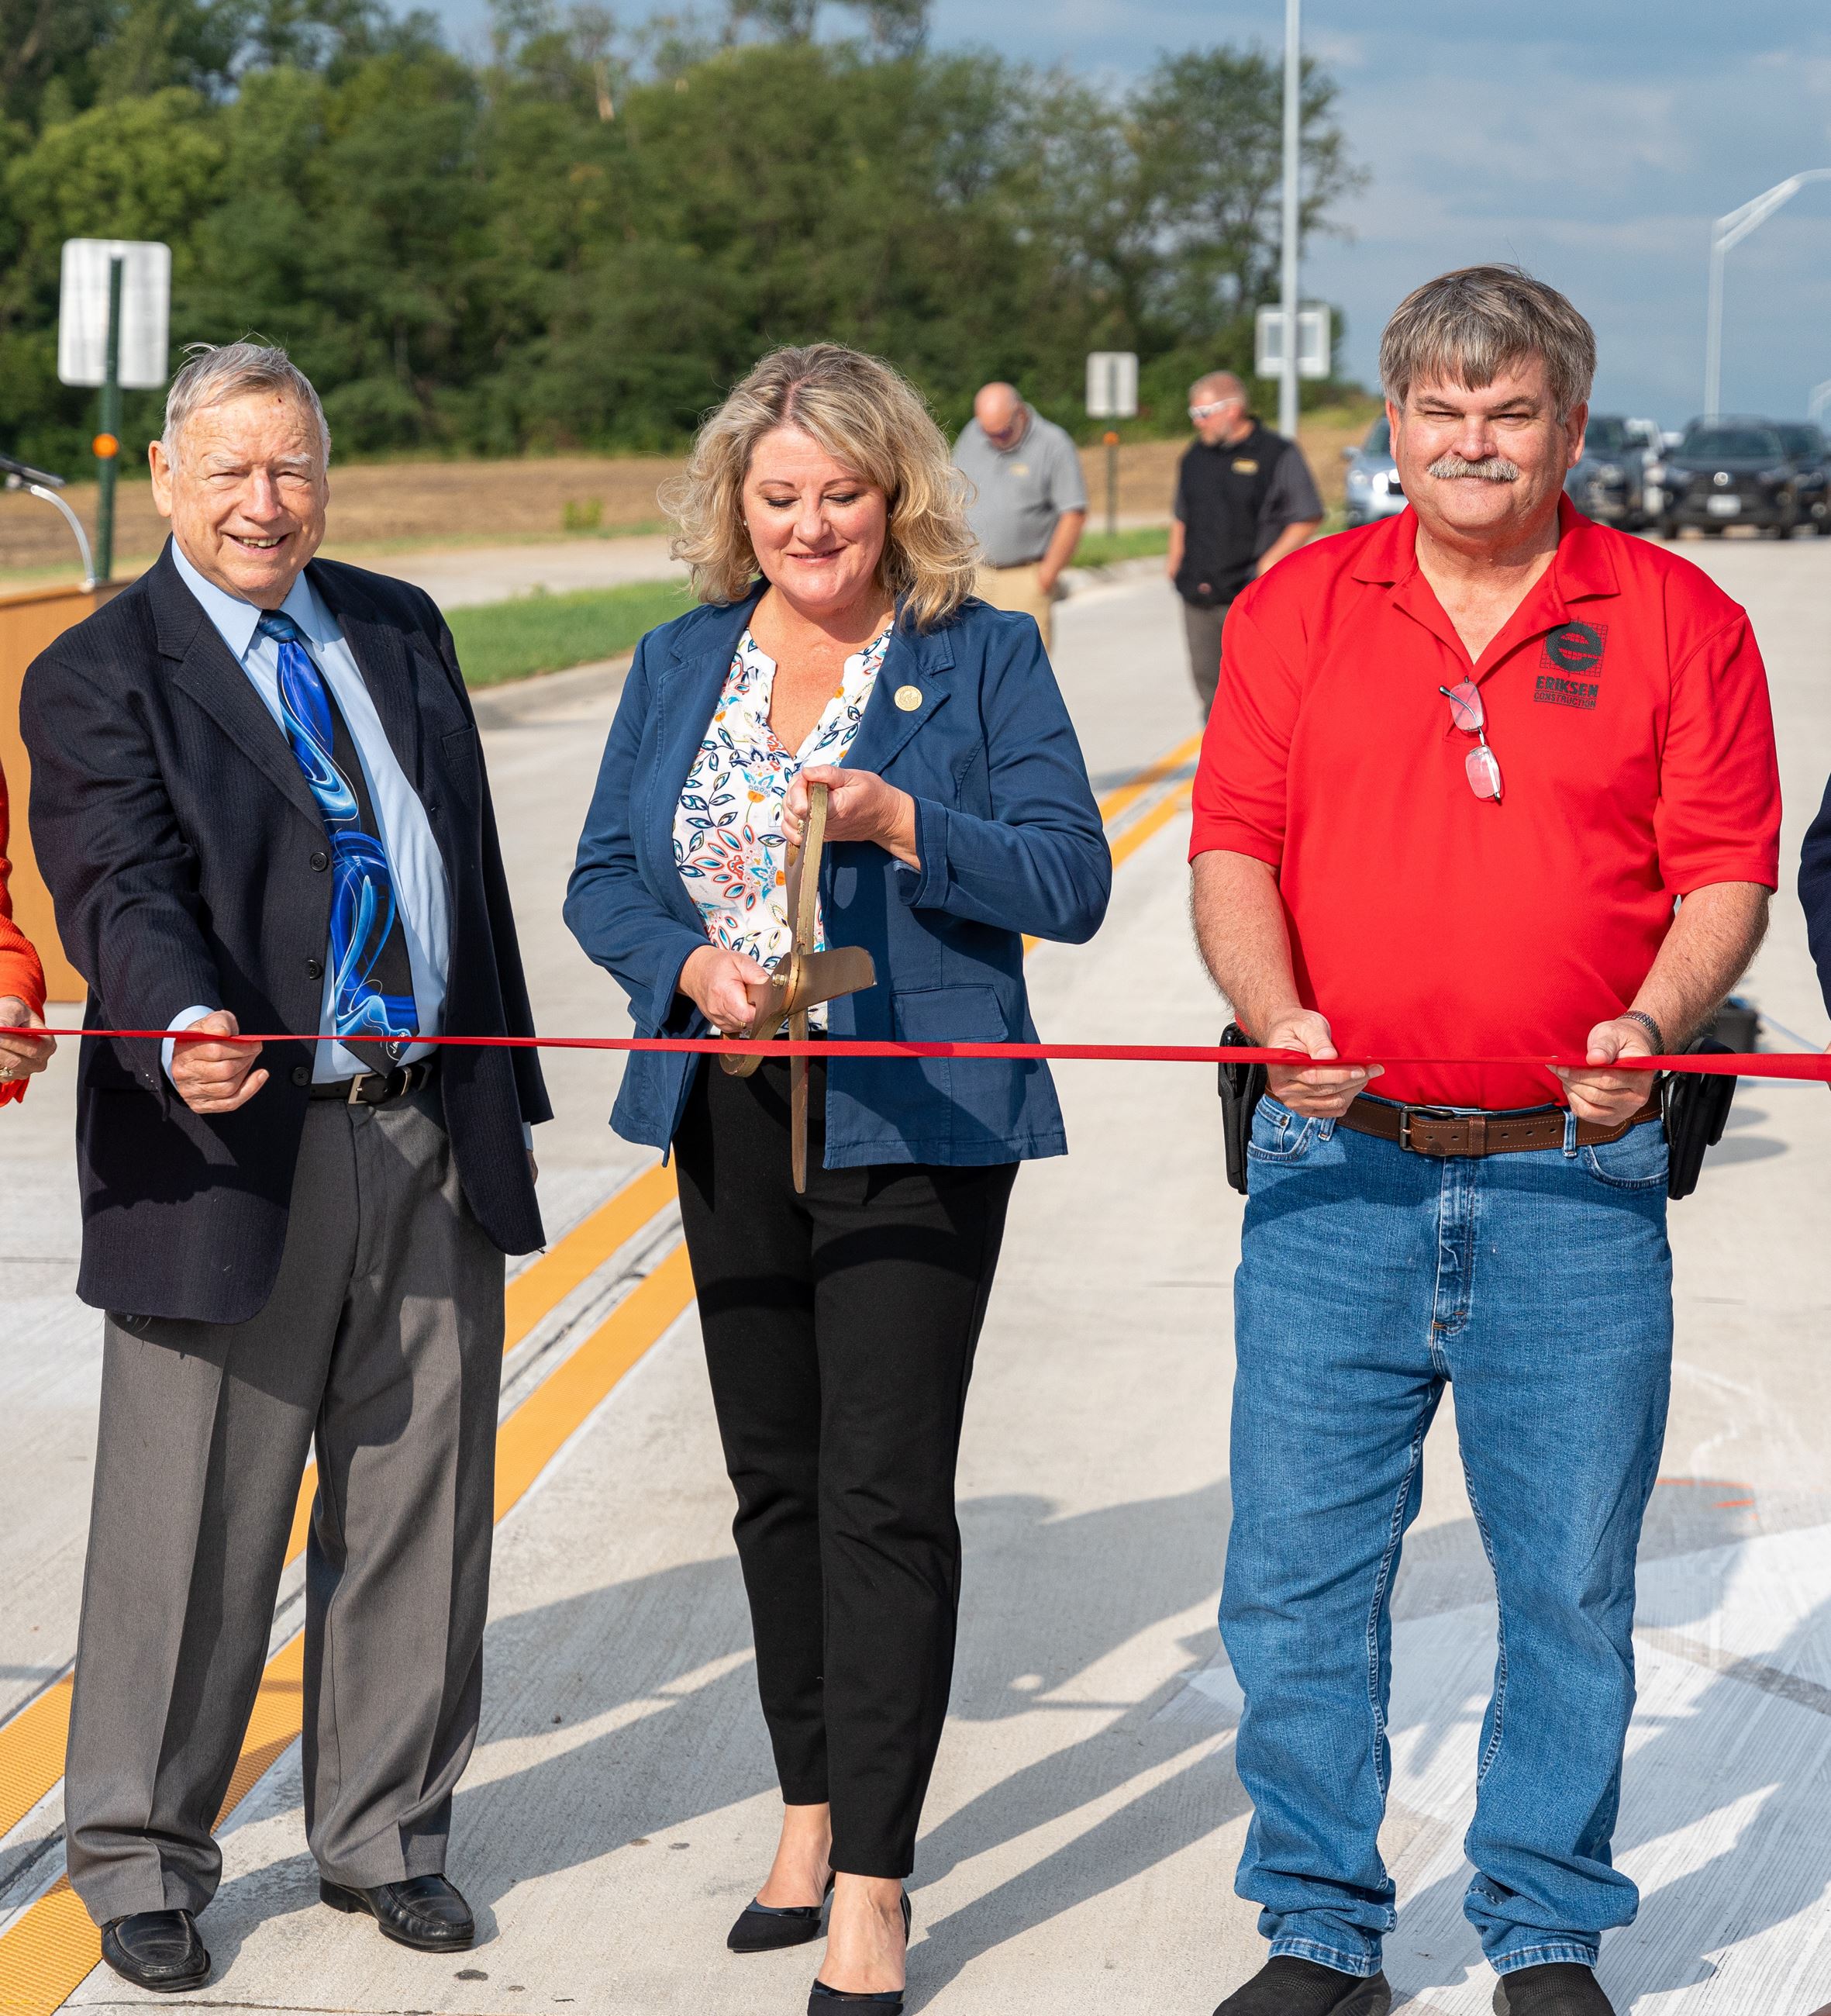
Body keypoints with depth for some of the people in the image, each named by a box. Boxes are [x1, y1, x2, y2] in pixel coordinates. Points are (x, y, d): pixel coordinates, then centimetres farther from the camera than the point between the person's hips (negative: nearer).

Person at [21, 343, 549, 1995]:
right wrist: (184, 1033, -38)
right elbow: (123, 892, -18)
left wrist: (502, 1085, 15)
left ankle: (386, 1835, 27)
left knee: (418, 1511, 12)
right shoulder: (100, 676, -4)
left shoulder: (401, 631, 14)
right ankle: (141, 1860, 16)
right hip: (236, 1152, -5)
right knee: (194, 1529, 1)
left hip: (435, 1135, 5)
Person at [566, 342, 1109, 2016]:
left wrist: (902, 823, -22)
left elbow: (1070, 881, -7)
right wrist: (688, 964, -11)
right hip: (731, 1119, 5)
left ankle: (872, 1881, -3)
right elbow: (605, 876, 10)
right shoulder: (683, 663, 10)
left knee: (886, 1490, -8)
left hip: (913, 1122, -5)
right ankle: (815, 1804, 28)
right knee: (776, 1478, 13)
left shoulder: (981, 657, -2)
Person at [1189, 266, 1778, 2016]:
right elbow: (1233, 848, 5)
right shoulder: (1295, 608, 8)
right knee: (1298, 1569, 4)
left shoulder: (1675, 619, 4)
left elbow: (1726, 871, 2)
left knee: (1571, 1579, 5)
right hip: (1338, 1168, 1)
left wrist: (1649, 1025, -16)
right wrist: (1280, 1021, -13)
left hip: (1575, 1179, -1)